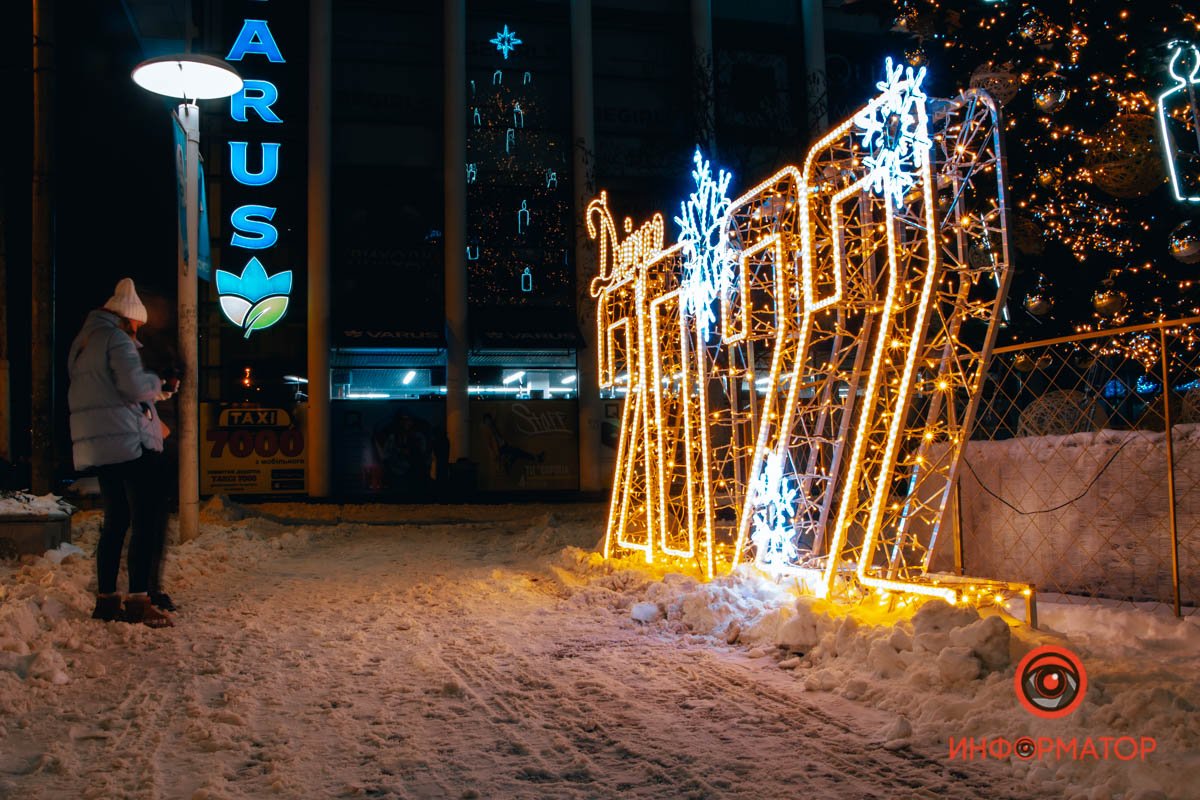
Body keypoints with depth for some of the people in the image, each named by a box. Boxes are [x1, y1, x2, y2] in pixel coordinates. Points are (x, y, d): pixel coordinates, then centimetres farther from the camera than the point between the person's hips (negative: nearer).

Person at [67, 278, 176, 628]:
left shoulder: (82, 343, 20)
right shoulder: (116, 339, -9)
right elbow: (134, 385, -20)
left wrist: (154, 391, 19)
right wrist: (157, 384, 1)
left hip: (98, 447, 9)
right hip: (130, 442, -9)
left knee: (116, 520, 15)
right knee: (149, 519, -8)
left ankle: (106, 598, 16)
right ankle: (139, 599, -13)